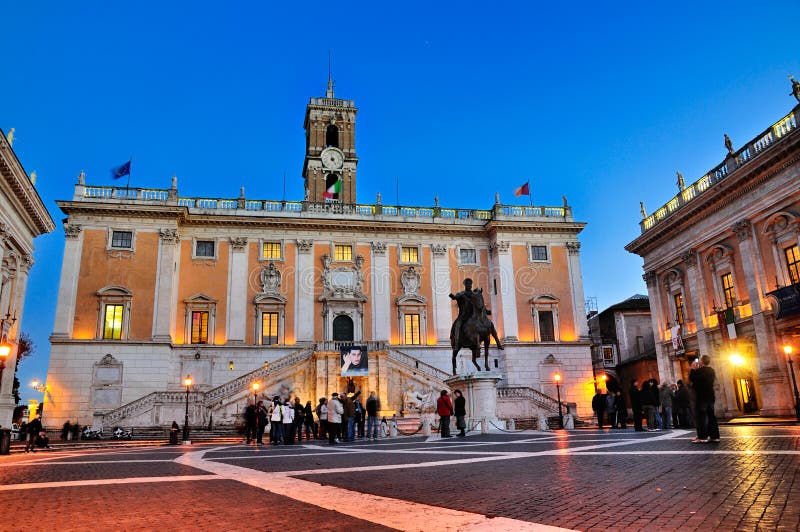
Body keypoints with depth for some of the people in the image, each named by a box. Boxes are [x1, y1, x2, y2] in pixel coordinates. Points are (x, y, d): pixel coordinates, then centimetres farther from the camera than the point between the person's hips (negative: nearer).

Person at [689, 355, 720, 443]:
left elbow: (691, 379, -8)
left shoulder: (699, 371, -17)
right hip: (710, 395, 7)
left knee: (700, 416, -3)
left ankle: (702, 437, -5)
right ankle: (714, 436, 11)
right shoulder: (711, 370, 7)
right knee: (711, 416, 10)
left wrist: (693, 369, -1)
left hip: (701, 396, -7)